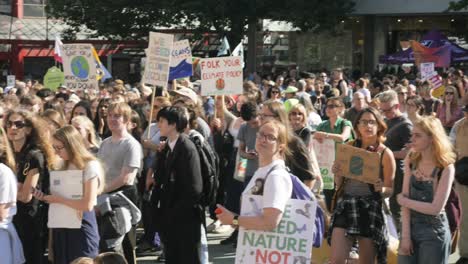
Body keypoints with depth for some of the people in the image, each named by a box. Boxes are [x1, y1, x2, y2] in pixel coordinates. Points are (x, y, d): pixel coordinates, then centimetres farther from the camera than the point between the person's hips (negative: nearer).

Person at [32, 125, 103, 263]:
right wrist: (46, 197, -3)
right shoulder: (63, 167, 12)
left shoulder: (90, 166, -12)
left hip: (81, 226, -7)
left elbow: (88, 205, -19)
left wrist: (60, 199, -15)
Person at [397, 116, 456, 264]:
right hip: (410, 226, 4)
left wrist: (403, 201, -9)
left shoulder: (446, 168, -14)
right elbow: (405, 198, -5)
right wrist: (405, 235, -11)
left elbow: (435, 208, -18)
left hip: (434, 232, -4)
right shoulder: (411, 161, -1)